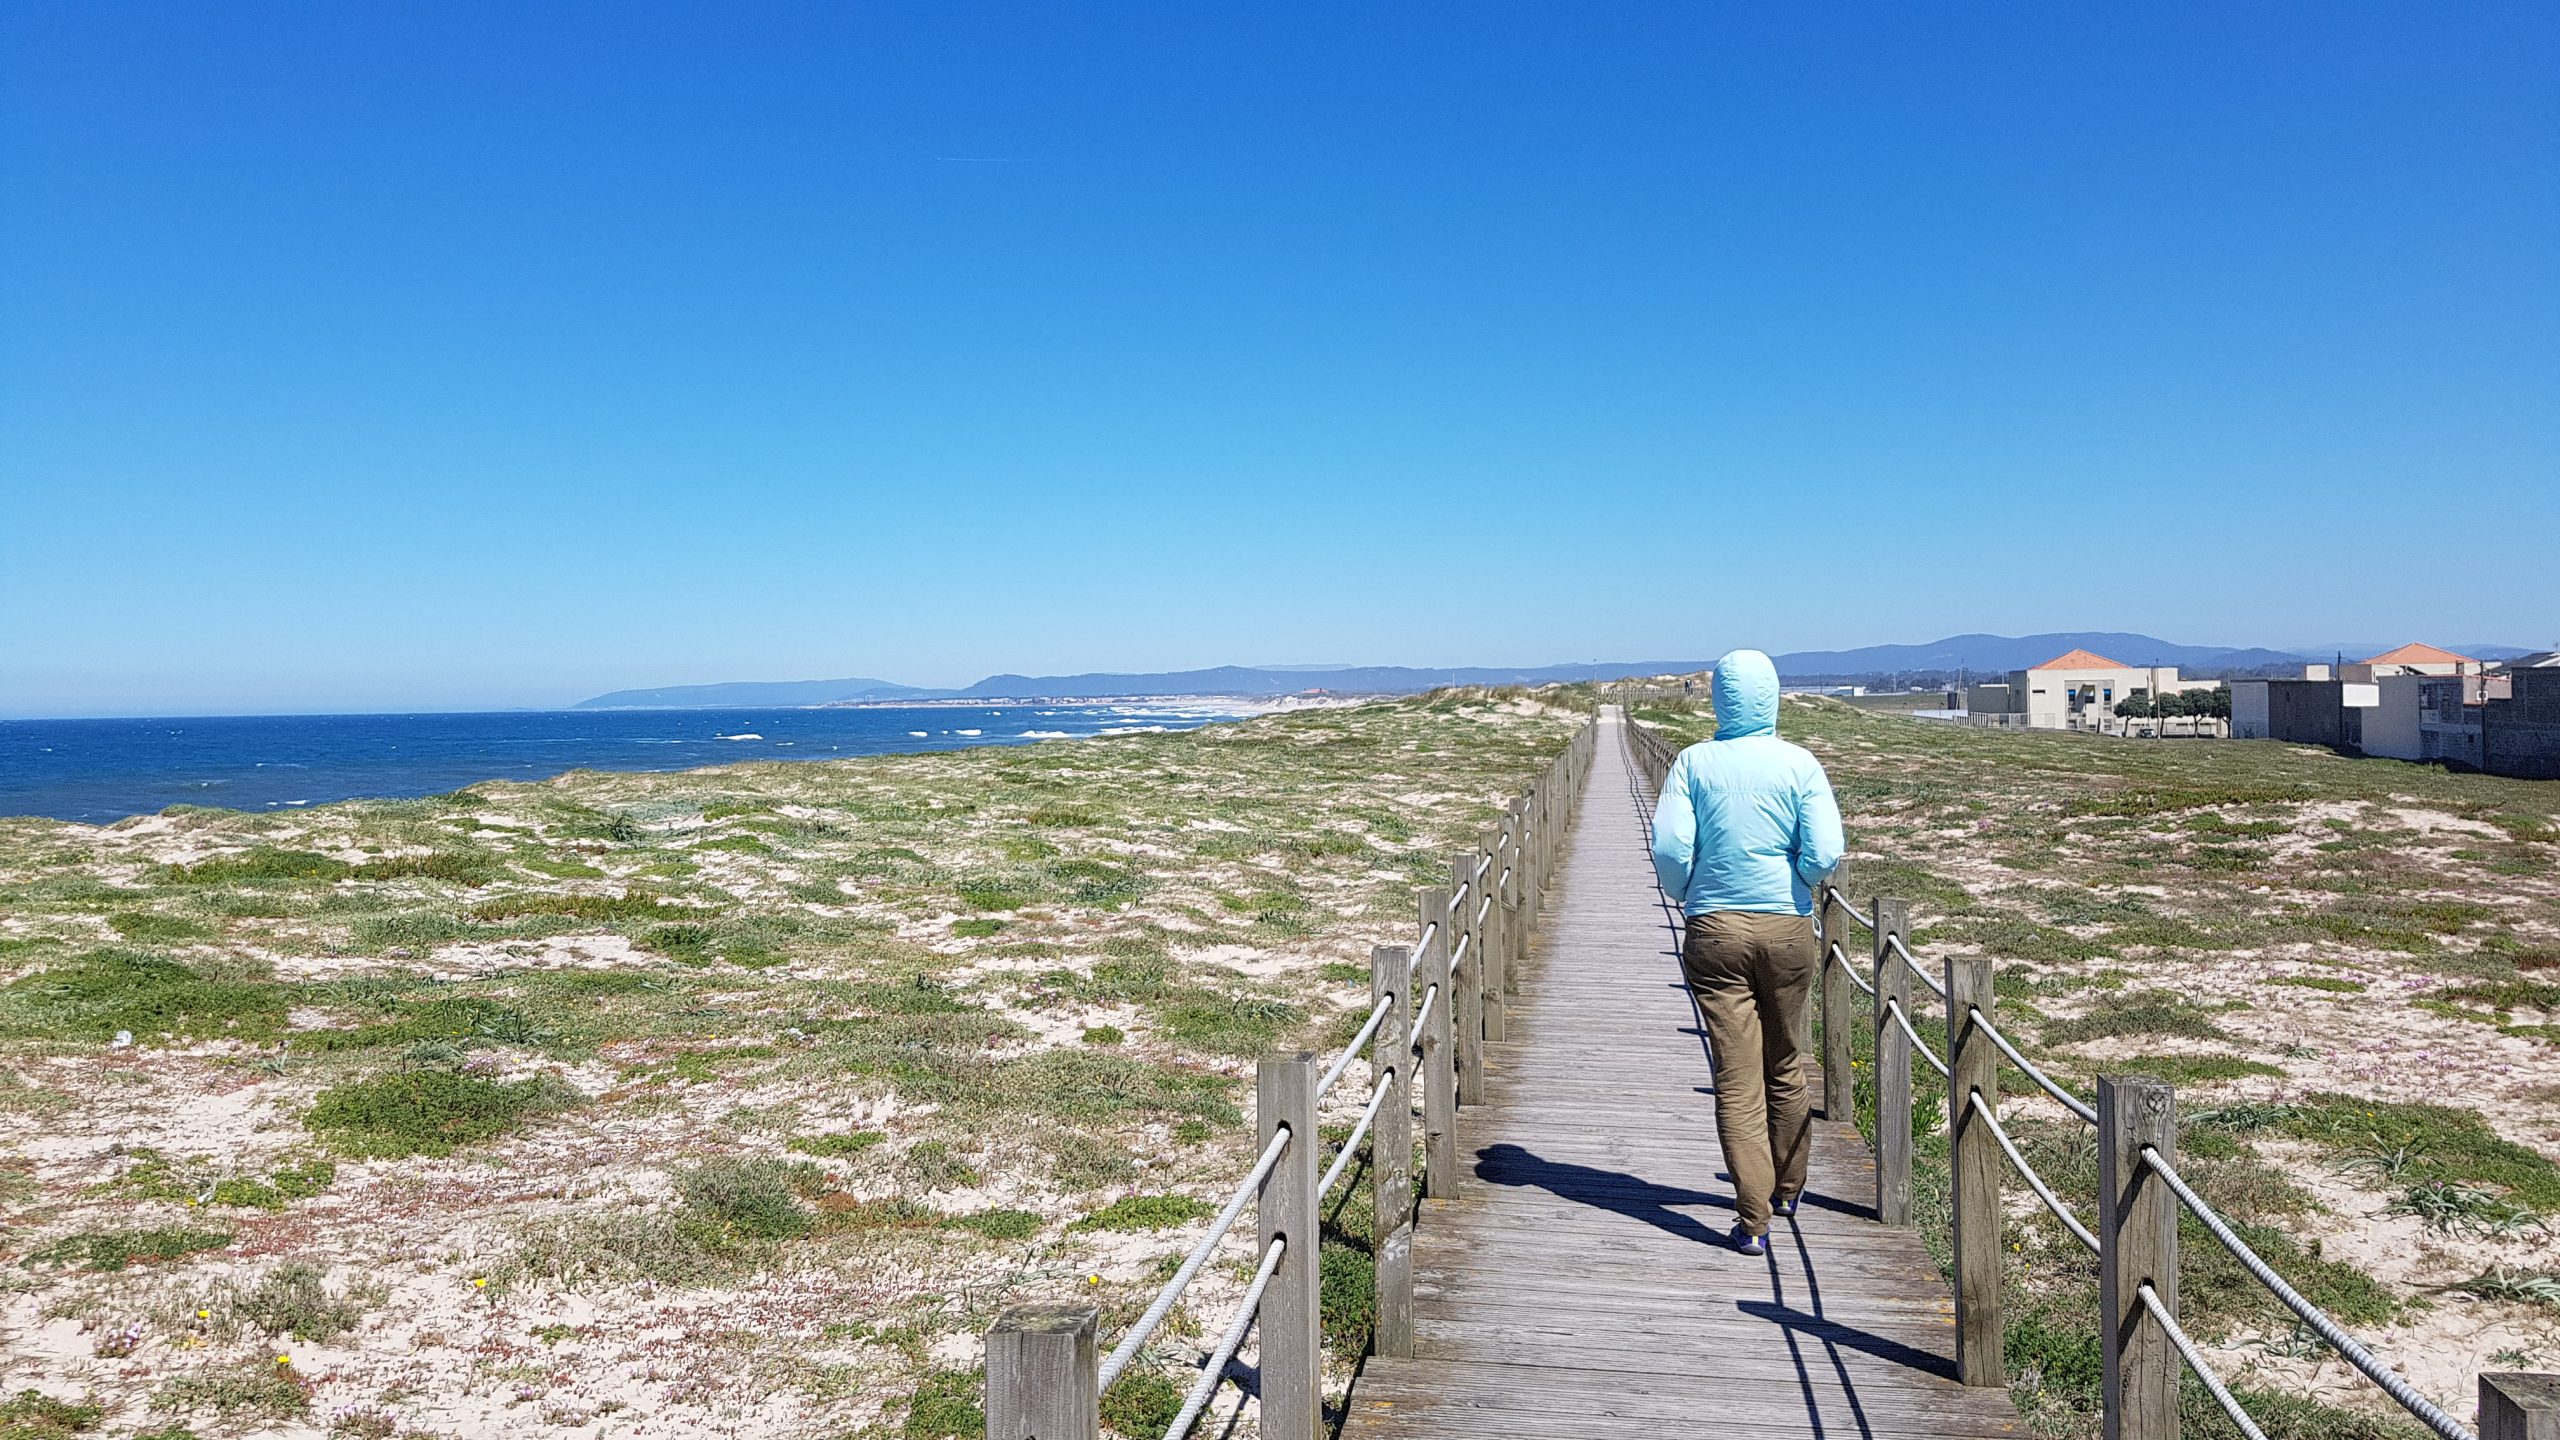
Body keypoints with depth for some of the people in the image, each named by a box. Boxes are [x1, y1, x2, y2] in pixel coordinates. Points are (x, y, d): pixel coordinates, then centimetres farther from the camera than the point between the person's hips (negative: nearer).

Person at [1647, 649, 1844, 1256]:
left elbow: (1668, 848, -10)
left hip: (1715, 933, -1)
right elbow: (1825, 854, -10)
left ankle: (1753, 1222, 1)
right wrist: (1795, 884, 11)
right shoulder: (1799, 764, -5)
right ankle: (1787, 1189, 35)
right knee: (1785, 1067, 19)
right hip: (1788, 931, 1)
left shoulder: (1693, 763, -4)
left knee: (1736, 1079, 2)